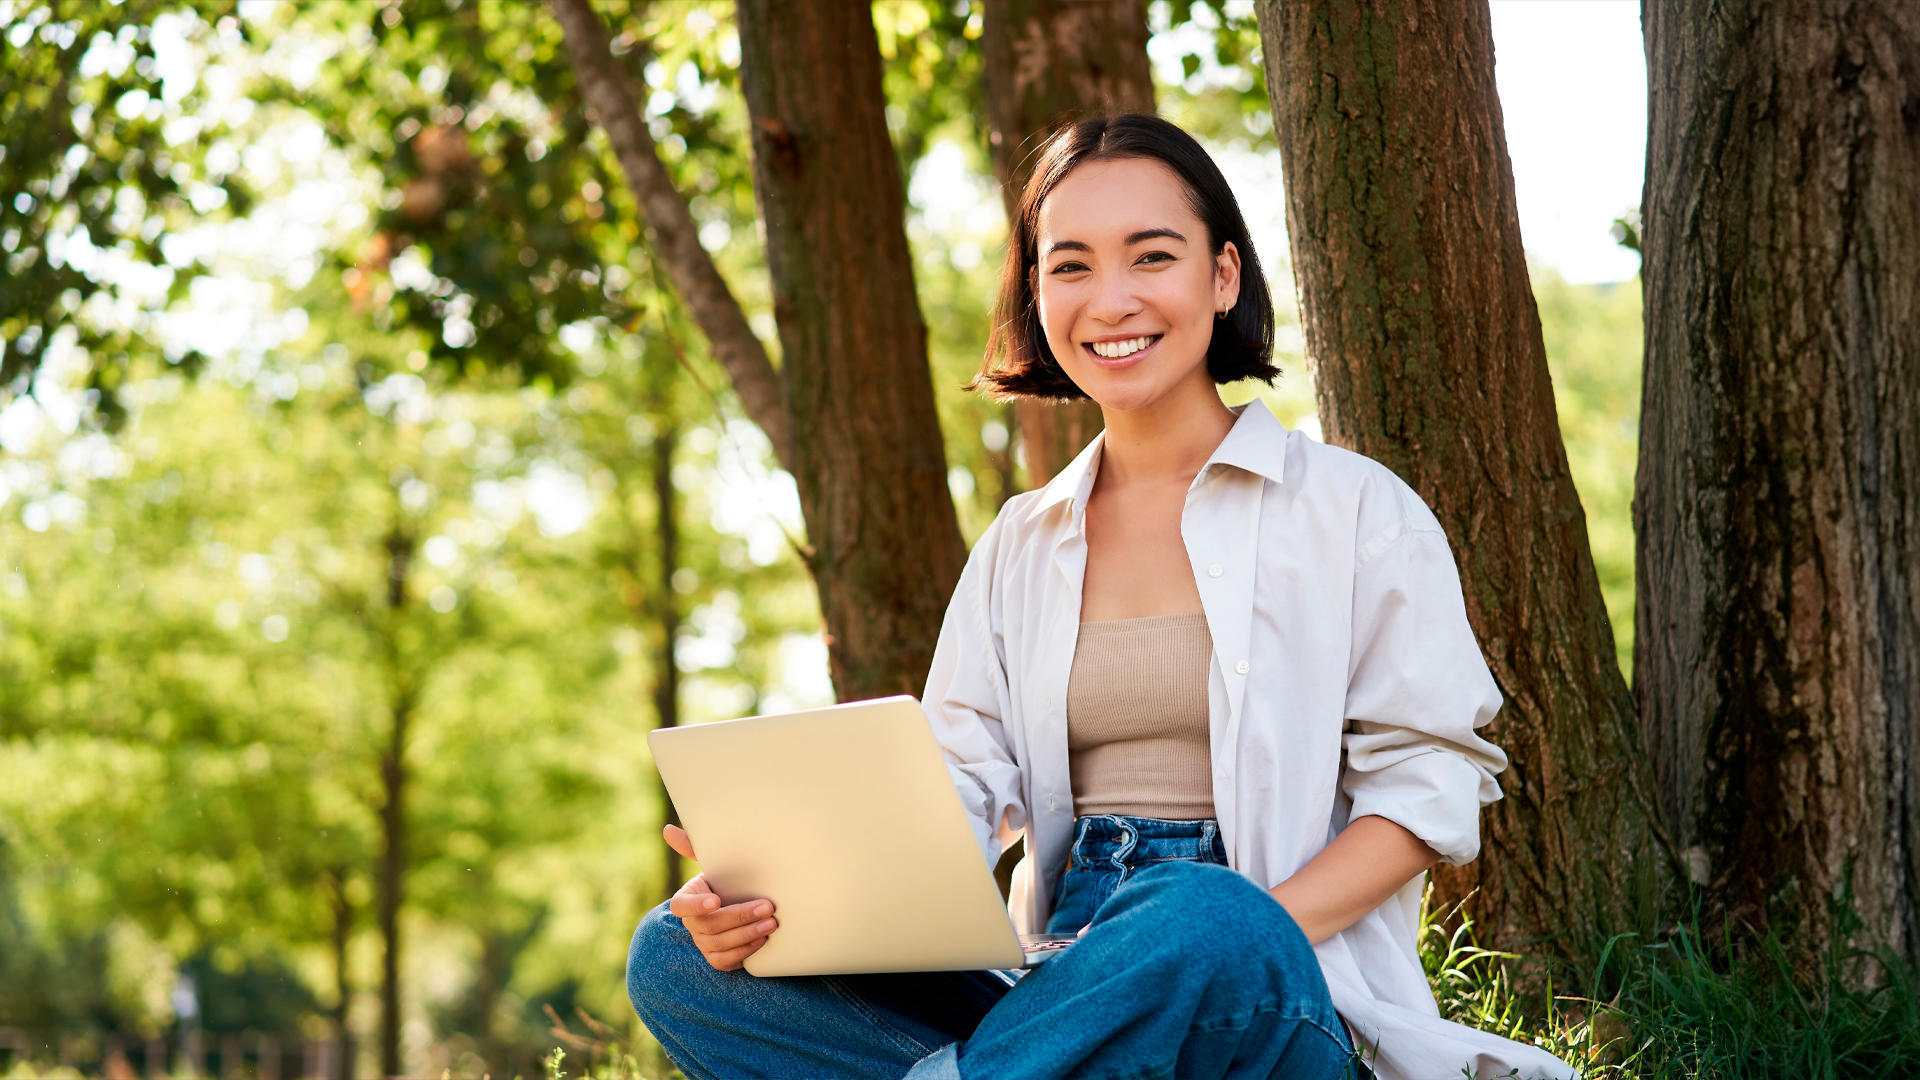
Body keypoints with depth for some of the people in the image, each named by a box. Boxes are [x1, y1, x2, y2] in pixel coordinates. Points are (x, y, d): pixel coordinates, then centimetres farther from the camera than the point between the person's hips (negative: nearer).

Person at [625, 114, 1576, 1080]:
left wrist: (1246, 936, -19)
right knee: (676, 958, -17)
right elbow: (958, 789, 7)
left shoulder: (1353, 509, 6)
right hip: (1060, 985, 5)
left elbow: (1430, 781, -1)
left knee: (1199, 921, -43)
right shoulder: (1020, 544, 19)